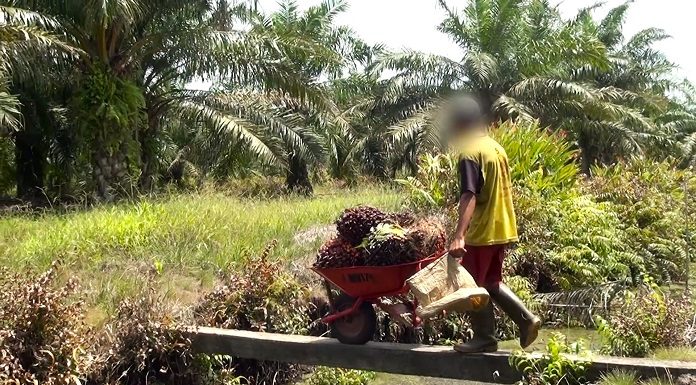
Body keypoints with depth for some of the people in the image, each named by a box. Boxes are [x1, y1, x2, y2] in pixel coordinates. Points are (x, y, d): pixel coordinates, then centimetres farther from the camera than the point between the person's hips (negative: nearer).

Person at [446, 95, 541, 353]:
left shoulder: (468, 153, -16)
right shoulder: (495, 147, 11)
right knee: (491, 282, 20)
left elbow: (469, 196, -28)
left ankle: (484, 338, 14)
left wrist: (459, 235, -35)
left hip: (482, 231, -9)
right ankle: (526, 319, 12)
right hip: (502, 228, 9)